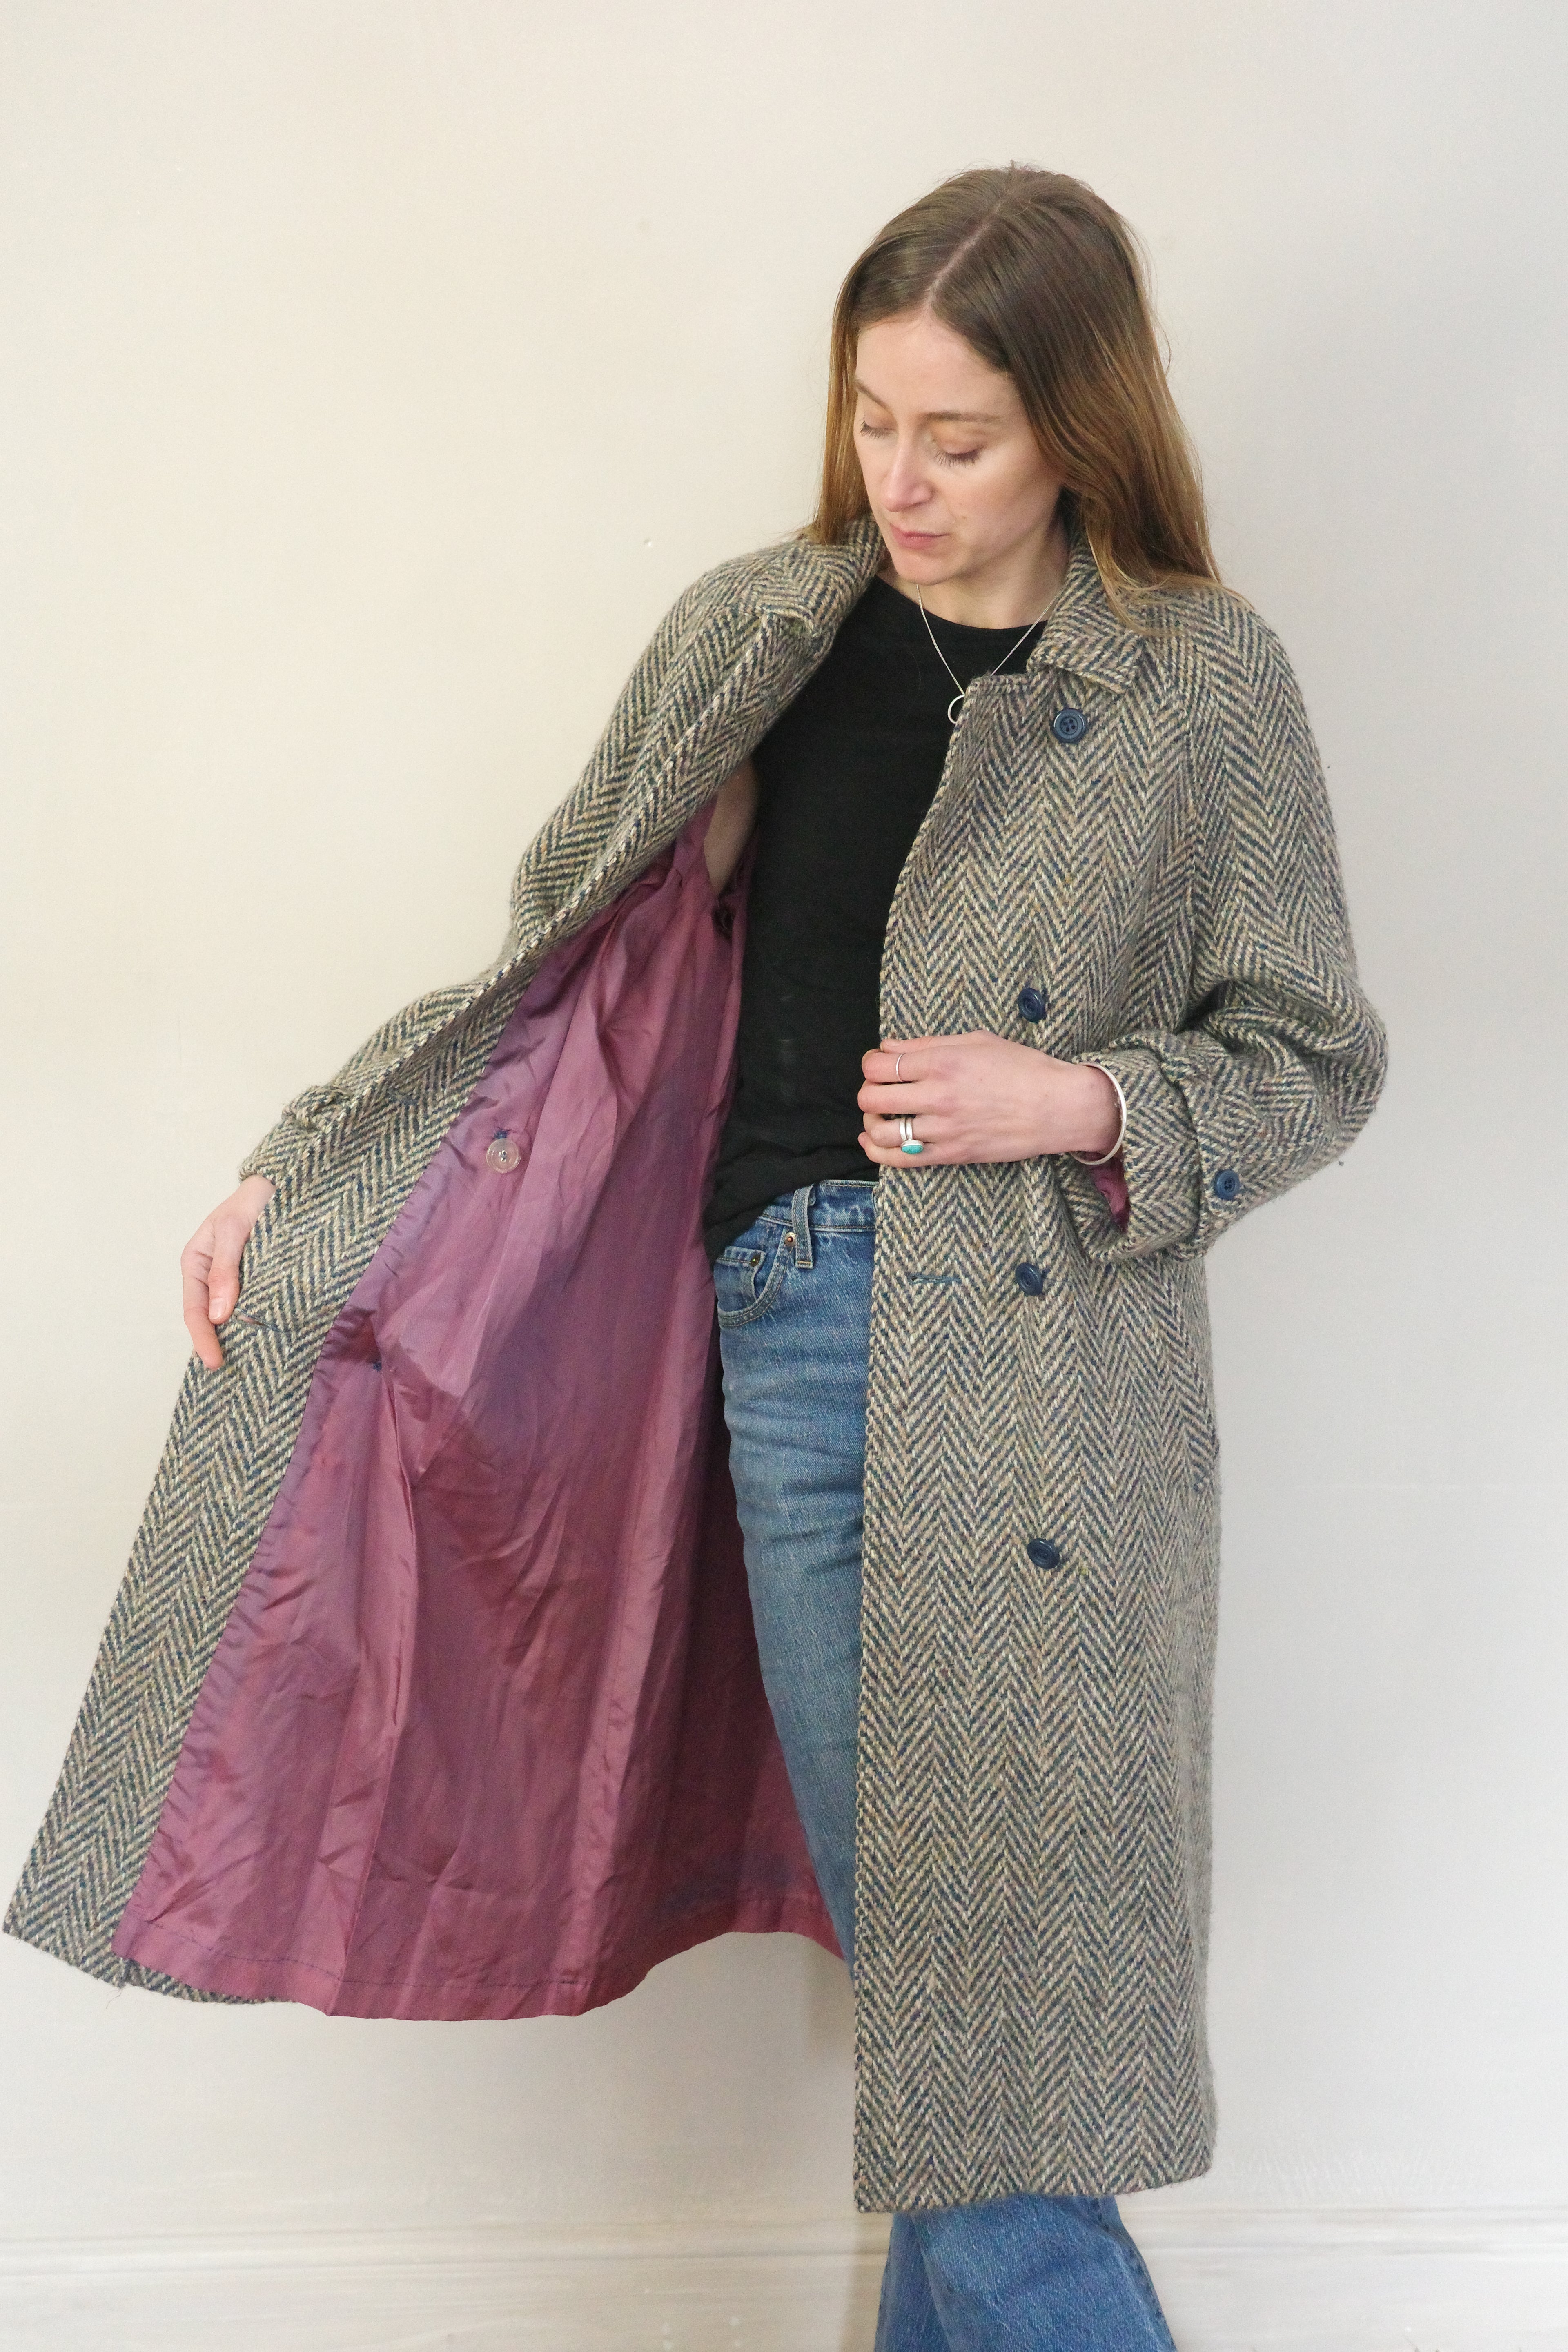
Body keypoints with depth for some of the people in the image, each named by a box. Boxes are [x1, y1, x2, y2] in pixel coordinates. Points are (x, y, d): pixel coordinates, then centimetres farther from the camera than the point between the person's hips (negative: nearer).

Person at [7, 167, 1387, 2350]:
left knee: (1004, 1942, 0)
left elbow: (1315, 1055, 6)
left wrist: (1078, 1104, -11)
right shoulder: (754, 638, 8)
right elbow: (565, 952, 12)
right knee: (899, 1943, 8)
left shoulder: (1203, 680, 0)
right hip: (791, 1332, 3)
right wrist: (294, 1178, 7)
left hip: (1044, 1373, -2)